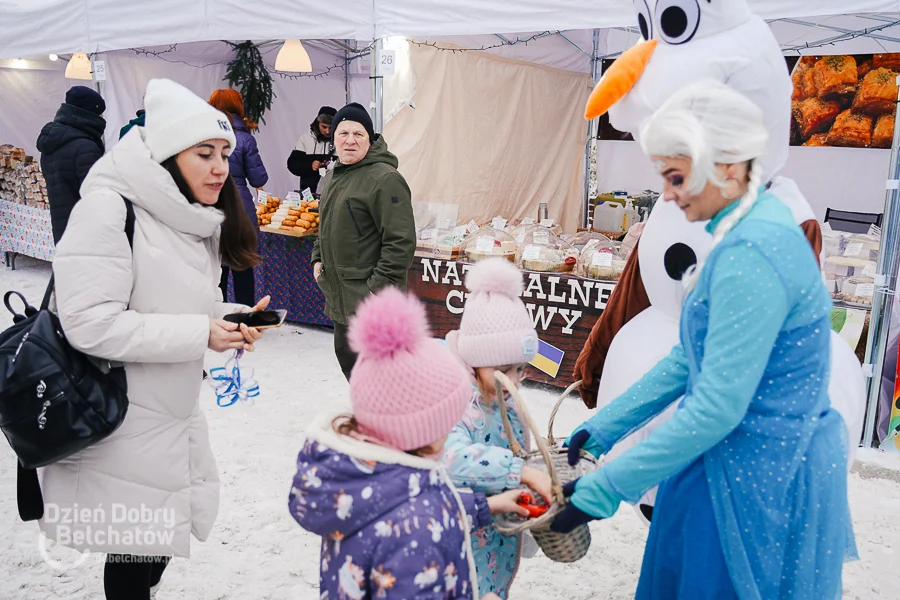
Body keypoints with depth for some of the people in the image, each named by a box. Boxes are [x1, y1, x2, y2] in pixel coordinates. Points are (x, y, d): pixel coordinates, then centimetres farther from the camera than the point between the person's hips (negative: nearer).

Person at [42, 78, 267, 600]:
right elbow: (90, 324, -26)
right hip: (118, 426, -8)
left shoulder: (198, 221, 6)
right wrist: (199, 334, -26)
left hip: (175, 415, 8)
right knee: (138, 554, 7)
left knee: (162, 536, 21)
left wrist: (232, 320, -5)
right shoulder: (110, 207, -20)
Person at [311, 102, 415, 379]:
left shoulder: (385, 178, -17)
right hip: (340, 293, 10)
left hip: (370, 297, -9)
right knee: (346, 354, 21)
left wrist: (380, 286, -21)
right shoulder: (332, 177, 14)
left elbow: (401, 241, -21)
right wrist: (318, 258, 14)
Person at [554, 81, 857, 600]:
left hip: (757, 477, -9)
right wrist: (602, 429, 8)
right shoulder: (751, 232, 6)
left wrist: (603, 489, -21)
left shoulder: (750, 254, -26)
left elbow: (718, 407, -27)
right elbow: (692, 358, 9)